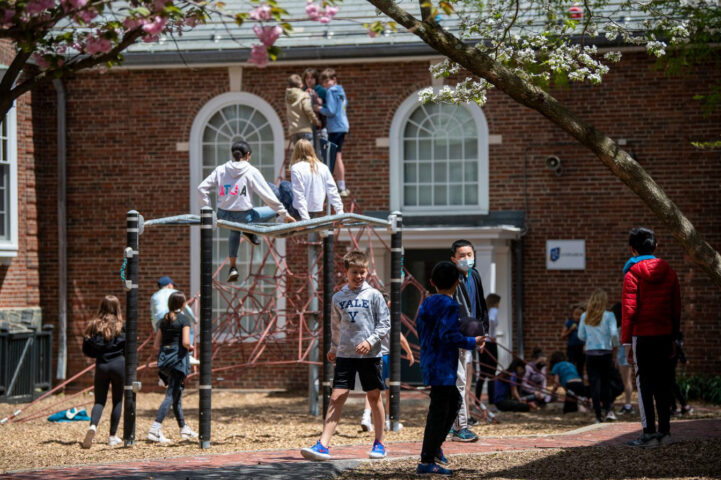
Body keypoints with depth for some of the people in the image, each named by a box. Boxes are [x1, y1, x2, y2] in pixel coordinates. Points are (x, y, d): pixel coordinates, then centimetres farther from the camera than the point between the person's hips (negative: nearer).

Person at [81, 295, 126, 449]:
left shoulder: (94, 326, 1)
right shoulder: (121, 327, -4)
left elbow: (86, 350, 3)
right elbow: (128, 349, -5)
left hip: (101, 365, 2)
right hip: (119, 364, -2)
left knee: (99, 400, 5)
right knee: (117, 401, 11)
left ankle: (93, 426, -24)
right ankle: (112, 436, 12)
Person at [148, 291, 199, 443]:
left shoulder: (164, 320, 12)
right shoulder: (184, 319, -7)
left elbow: (157, 345, 10)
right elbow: (185, 342, -18)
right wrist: (190, 348, 3)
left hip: (164, 358, 7)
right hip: (178, 358, -7)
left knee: (177, 394, 19)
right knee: (171, 395, -7)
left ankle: (183, 428, 28)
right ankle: (155, 430, -18)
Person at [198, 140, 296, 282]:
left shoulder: (220, 170, 3)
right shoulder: (252, 172, -7)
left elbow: (202, 188, -1)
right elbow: (268, 196, -7)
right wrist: (284, 214, 0)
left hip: (223, 216, 4)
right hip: (244, 217, -4)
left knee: (234, 229, 40)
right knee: (275, 209, 16)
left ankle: (232, 267, 35)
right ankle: (251, 232, 10)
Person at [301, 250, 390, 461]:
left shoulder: (374, 295, -1)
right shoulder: (338, 298, 7)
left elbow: (385, 324, -1)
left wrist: (370, 341, -13)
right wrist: (334, 348, 27)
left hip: (370, 354, -2)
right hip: (345, 354, 2)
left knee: (374, 397, 6)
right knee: (336, 397, -5)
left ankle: (379, 443, 20)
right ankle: (323, 445, -12)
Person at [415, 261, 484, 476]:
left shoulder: (426, 304, 10)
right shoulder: (450, 305, -14)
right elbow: (449, 335, -22)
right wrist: (473, 343, -11)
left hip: (429, 363, 9)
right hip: (443, 367, -9)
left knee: (454, 400, 24)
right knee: (439, 410, -5)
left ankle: (435, 446, 24)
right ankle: (426, 461, -5)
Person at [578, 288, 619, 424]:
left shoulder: (585, 317, 1)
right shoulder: (609, 316, -7)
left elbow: (581, 335, 5)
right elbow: (614, 334, -14)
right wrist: (615, 346, 3)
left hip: (590, 353, 1)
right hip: (606, 352, -1)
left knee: (594, 384, 2)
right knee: (606, 382, 13)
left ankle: (598, 415, 0)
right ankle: (608, 410, 1)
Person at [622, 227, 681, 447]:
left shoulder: (633, 273, -6)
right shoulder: (668, 272, 8)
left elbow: (629, 309, -11)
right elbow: (676, 308, 12)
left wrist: (626, 342, -9)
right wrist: (673, 337, 18)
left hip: (642, 336, -5)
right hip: (664, 335, 5)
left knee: (644, 382, -2)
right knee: (663, 383, 10)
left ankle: (649, 433, -6)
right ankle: (665, 431, 12)